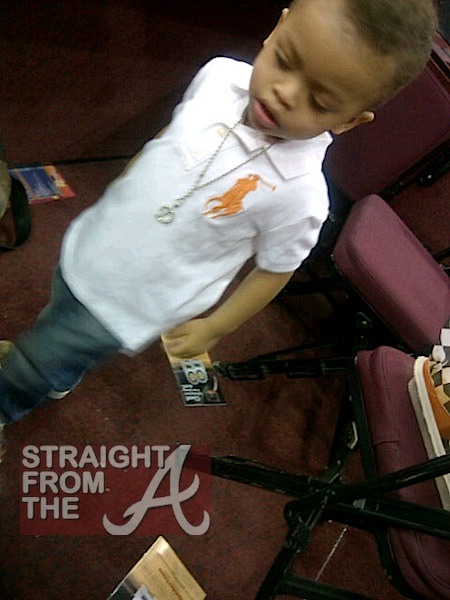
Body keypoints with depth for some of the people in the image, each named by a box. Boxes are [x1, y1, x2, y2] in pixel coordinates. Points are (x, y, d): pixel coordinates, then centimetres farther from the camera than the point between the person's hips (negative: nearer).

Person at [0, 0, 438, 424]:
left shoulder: (298, 192, -32)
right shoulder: (219, 76, -18)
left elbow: (274, 270, -15)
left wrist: (213, 328, -6)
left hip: (128, 307, -5)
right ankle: (59, 378, 65)